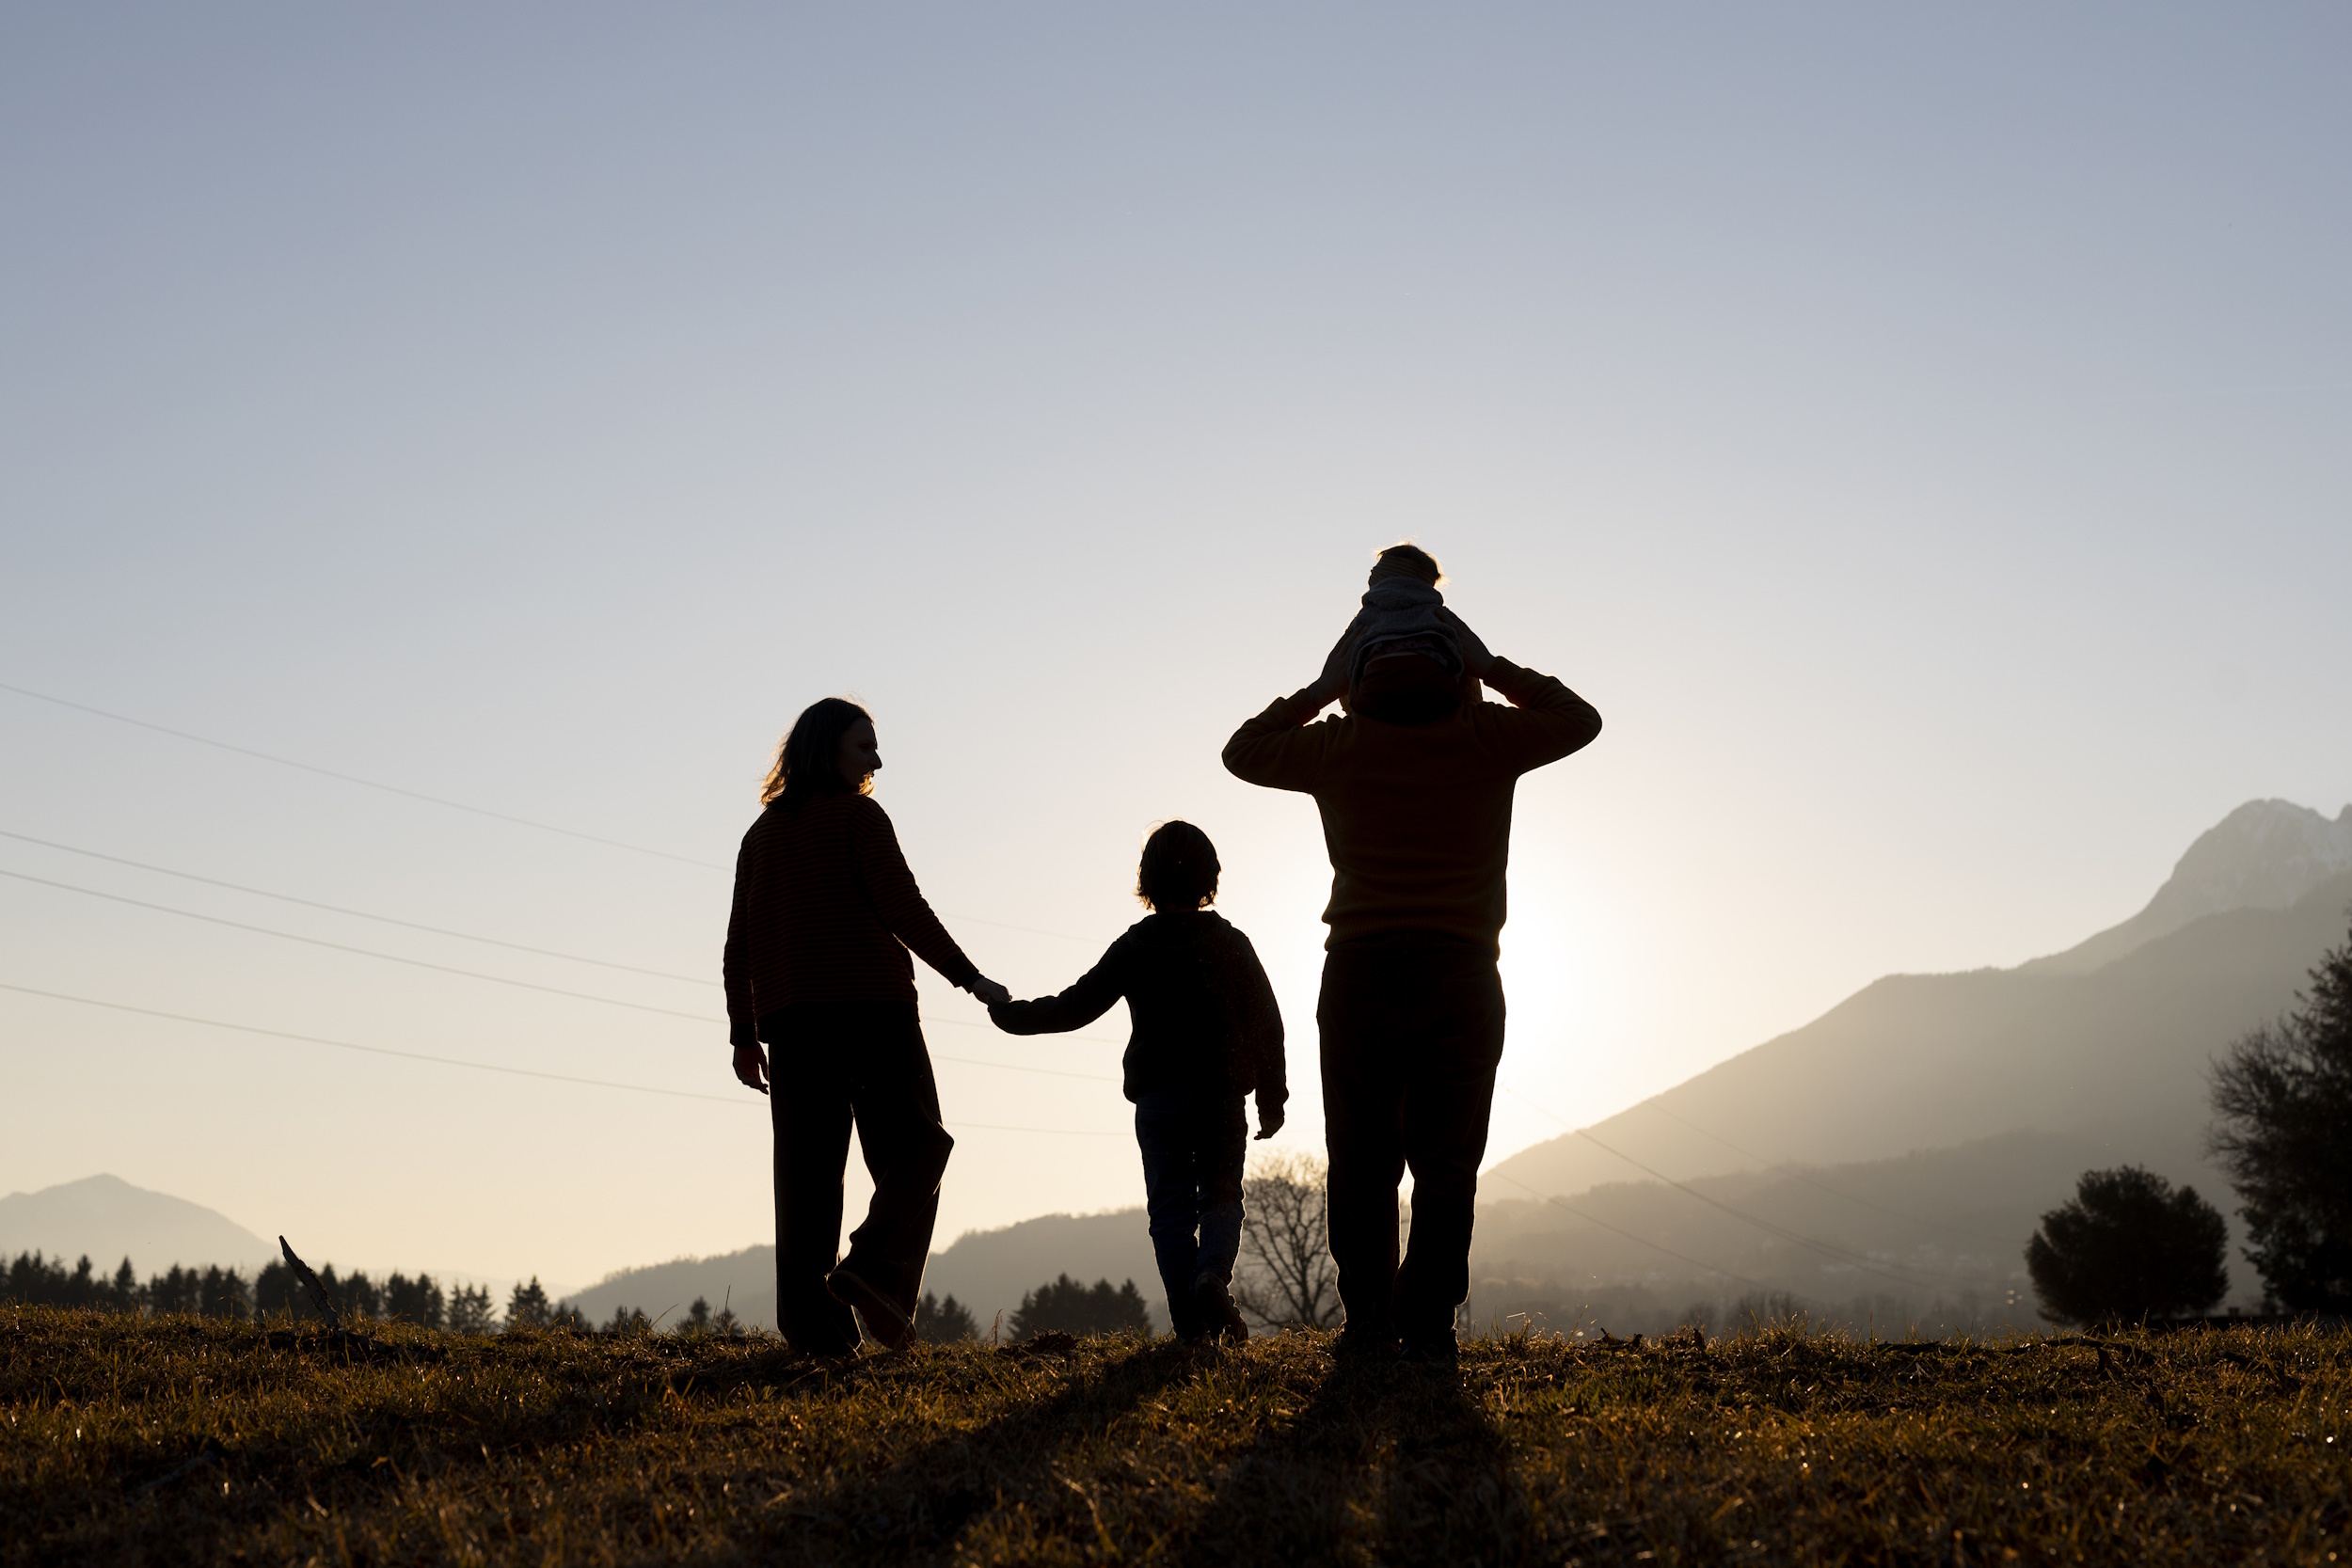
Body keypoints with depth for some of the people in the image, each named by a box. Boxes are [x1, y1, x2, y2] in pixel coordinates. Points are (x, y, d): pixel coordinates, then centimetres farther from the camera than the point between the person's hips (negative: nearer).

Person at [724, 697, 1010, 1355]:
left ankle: (813, 1322, -4)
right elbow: (902, 908, -9)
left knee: (808, 1167, 2)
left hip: (789, 1017, 5)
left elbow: (740, 943, 14)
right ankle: (876, 1267, -20)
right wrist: (969, 978, -5)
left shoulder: (761, 833, 18)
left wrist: (744, 1033, 15)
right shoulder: (858, 816, 0)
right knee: (913, 1146, 2)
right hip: (869, 1004, -5)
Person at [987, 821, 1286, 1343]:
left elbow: (1076, 1006, 2)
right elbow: (1266, 1022, 3)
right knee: (1222, 1196, 11)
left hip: (1157, 1099, 0)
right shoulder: (1231, 944, 2)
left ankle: (1190, 1321, -5)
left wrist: (1012, 1015, 16)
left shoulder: (1133, 947, 0)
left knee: (1171, 1207, 4)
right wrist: (1271, 1098, 10)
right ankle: (1213, 1275, -18)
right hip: (1221, 1095, 0)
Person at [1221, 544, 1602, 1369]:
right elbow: (1580, 718, 17)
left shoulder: (1338, 747, 0)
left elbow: (1243, 750, 19)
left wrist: (1318, 691, 16)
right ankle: (1427, 1327, -1)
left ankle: (1370, 1324, 2)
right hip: (1462, 975, 0)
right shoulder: (1485, 739, -2)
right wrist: (1495, 669, 18)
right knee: (1446, 1163, 3)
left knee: (1361, 1164, 6)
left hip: (1359, 974, 1)